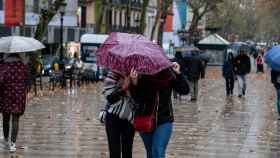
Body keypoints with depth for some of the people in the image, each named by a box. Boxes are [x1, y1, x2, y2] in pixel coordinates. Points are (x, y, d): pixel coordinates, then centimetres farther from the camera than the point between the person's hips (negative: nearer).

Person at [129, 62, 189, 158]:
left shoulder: (169, 74, -7)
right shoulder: (142, 75, -9)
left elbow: (184, 91, -9)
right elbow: (137, 99, -14)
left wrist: (178, 73, -22)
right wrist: (134, 83, -31)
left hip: (164, 120, -1)